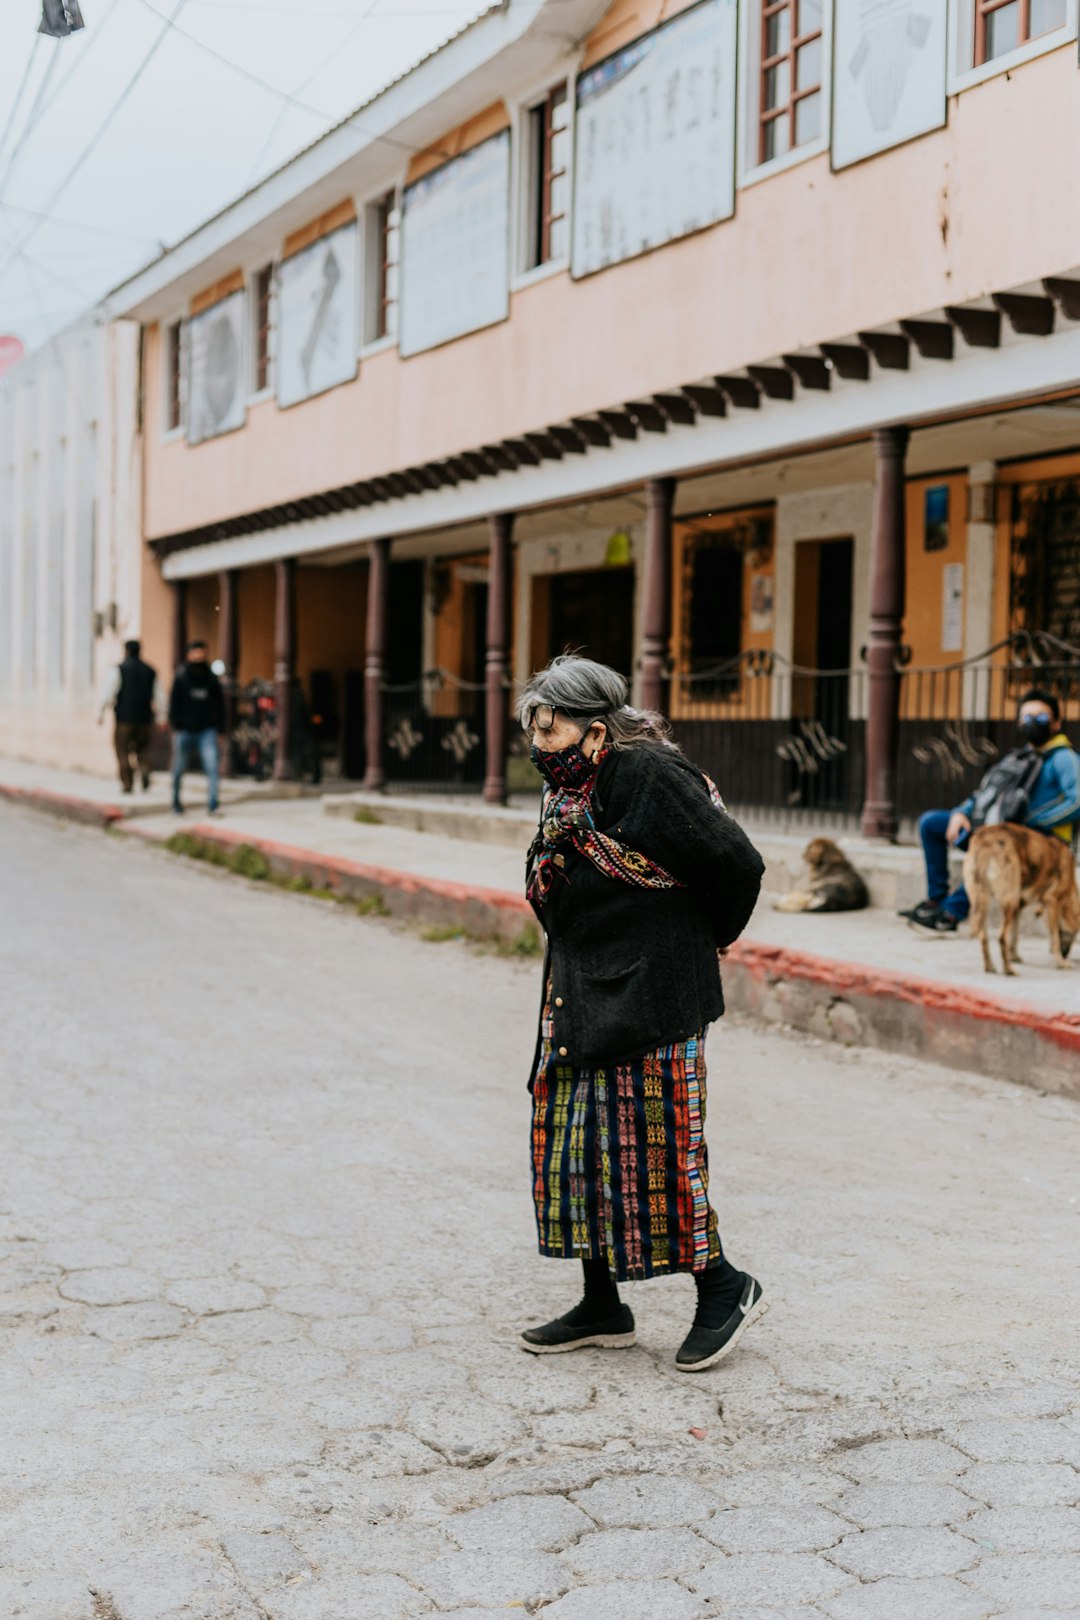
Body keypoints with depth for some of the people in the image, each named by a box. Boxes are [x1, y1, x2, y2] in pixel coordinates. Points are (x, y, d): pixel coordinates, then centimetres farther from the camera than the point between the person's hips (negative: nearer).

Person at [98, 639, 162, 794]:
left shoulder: (119, 670, -4)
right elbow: (158, 696, 6)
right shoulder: (150, 671, 7)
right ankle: (144, 770, -11)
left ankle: (127, 784, 3)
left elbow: (108, 694, -7)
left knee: (123, 752, 5)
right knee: (143, 749, 16)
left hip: (124, 718, -3)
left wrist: (101, 713, 0)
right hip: (145, 718, 3)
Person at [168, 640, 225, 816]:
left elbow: (220, 704, 12)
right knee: (179, 769, 9)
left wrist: (220, 728, 6)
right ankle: (176, 802, 28)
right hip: (185, 730, -1)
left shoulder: (211, 678, 7)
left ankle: (213, 805, -12)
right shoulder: (181, 678, 1)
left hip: (207, 731, 1)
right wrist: (176, 726, -7)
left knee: (212, 767, -13)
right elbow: (174, 703, 1)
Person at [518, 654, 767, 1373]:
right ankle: (603, 1309, 21)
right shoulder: (570, 789, 9)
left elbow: (738, 862, -19)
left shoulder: (648, 775, -18)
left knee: (651, 1147, -4)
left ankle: (724, 1286, 14)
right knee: (576, 1143, 10)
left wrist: (709, 939, -3)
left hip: (650, 1000, -9)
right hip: (581, 1000, 9)